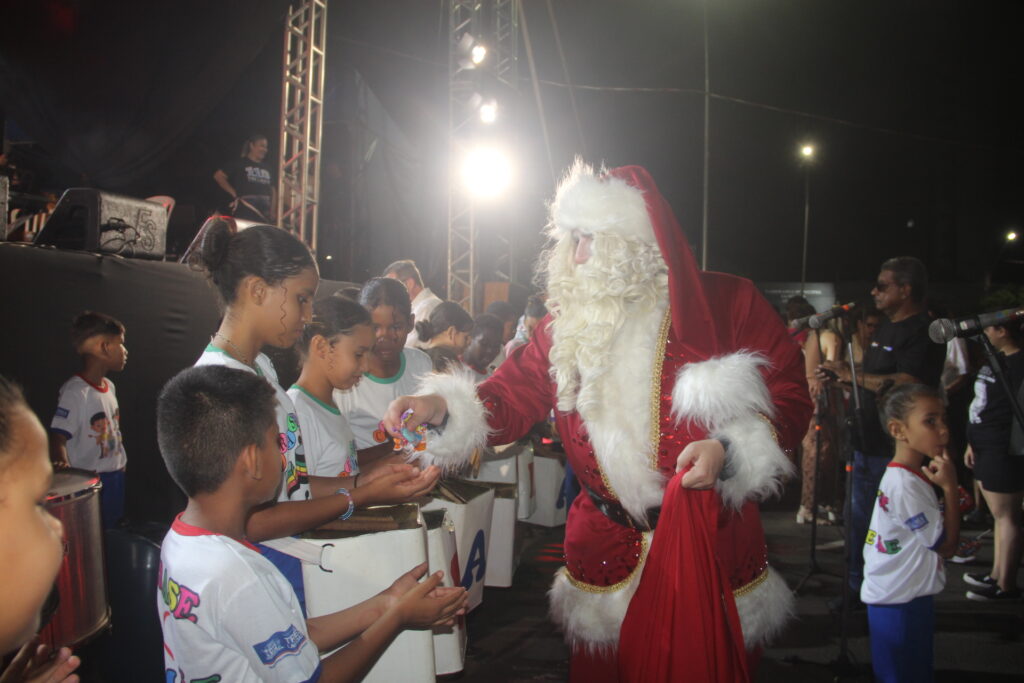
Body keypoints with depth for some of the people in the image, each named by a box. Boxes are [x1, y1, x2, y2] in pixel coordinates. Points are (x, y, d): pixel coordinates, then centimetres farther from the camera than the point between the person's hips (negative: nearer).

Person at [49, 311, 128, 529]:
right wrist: (64, 466, -41)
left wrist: (121, 463, 15)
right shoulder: (75, 392, -18)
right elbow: (58, 437, -24)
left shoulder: (109, 386, 9)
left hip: (116, 477, 8)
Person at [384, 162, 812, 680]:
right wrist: (442, 406, -14)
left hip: (709, 540, -2)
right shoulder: (568, 320, 6)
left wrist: (727, 448, -20)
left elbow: (788, 397, -4)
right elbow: (514, 395, 3)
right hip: (606, 548, 3)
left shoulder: (726, 303, -4)